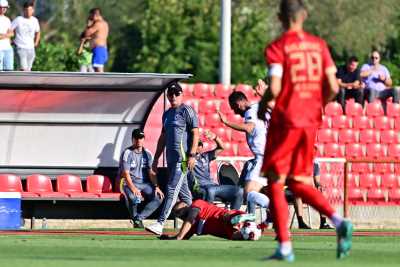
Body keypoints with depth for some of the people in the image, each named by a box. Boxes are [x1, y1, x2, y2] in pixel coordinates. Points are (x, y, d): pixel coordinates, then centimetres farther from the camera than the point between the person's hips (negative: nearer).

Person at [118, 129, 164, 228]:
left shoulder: (147, 154, 11)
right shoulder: (127, 153, -4)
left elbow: (151, 172, 5)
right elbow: (126, 173, -14)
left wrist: (156, 186, -12)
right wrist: (133, 188, -29)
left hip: (144, 183, 5)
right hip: (129, 183, -5)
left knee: (158, 197, -21)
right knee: (133, 197, -37)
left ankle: (139, 218, -20)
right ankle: (135, 218, -9)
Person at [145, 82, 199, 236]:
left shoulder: (187, 111, -4)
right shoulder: (167, 114, 20)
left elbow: (195, 134, -10)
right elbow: (163, 137, 25)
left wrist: (192, 155, -19)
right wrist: (156, 158, 22)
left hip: (183, 158, -9)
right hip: (171, 158, 9)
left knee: (172, 190, -13)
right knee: (183, 192, 10)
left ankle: (160, 224, -19)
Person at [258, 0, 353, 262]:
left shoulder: (277, 48, -9)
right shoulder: (319, 45, 6)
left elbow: (275, 89, -17)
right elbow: (333, 88, 1)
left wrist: (262, 105, 3)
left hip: (285, 121, -5)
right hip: (311, 122, 5)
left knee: (275, 183, 5)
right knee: (298, 182, 16)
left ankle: (285, 247, -2)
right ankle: (339, 221, -6)